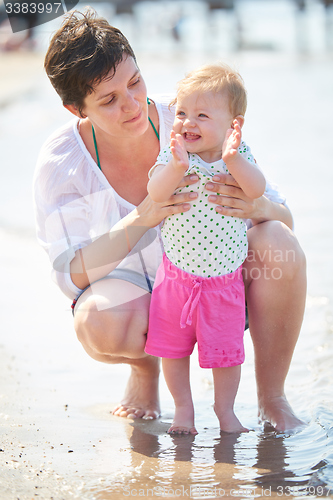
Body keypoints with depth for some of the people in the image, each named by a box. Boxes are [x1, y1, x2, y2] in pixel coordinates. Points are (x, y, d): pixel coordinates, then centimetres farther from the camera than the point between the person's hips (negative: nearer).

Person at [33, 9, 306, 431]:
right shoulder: (61, 161, -17)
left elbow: (282, 215, -12)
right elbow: (72, 273, -21)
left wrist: (255, 207, -39)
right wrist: (140, 219, -37)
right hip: (132, 289, -1)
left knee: (277, 242, -30)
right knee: (99, 325, -37)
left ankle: (271, 396, -9)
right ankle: (145, 366, 4)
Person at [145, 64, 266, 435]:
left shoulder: (239, 156, -7)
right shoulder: (173, 156, -10)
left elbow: (256, 190, -23)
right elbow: (155, 192, -25)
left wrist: (232, 160, -39)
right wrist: (177, 166, -42)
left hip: (224, 277, 0)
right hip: (176, 274, 0)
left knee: (226, 348, 6)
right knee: (173, 346, 9)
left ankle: (225, 408, 26)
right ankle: (183, 407, 27)